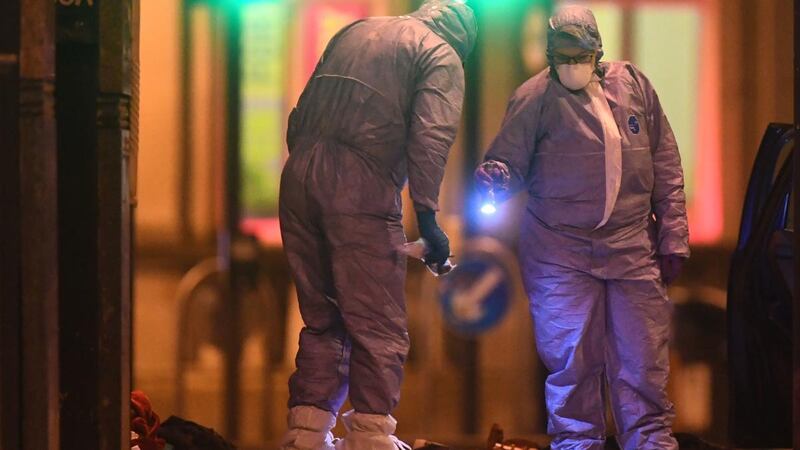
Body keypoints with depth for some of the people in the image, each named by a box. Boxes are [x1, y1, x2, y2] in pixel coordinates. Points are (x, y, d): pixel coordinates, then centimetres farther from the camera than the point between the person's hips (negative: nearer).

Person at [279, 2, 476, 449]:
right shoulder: (442, 58, 5)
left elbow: (300, 116, 22)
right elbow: (430, 139, -10)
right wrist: (428, 217, -10)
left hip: (299, 177, 6)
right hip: (361, 187, -6)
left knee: (322, 319, 15)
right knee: (378, 327, -1)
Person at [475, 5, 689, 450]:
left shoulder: (633, 85, 8)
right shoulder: (535, 97, -1)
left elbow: (665, 166, 11)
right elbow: (509, 158, -4)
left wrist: (672, 237, 8)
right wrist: (495, 177, -29)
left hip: (633, 247, 2)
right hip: (561, 252, -2)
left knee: (643, 355, 1)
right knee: (571, 357, -1)